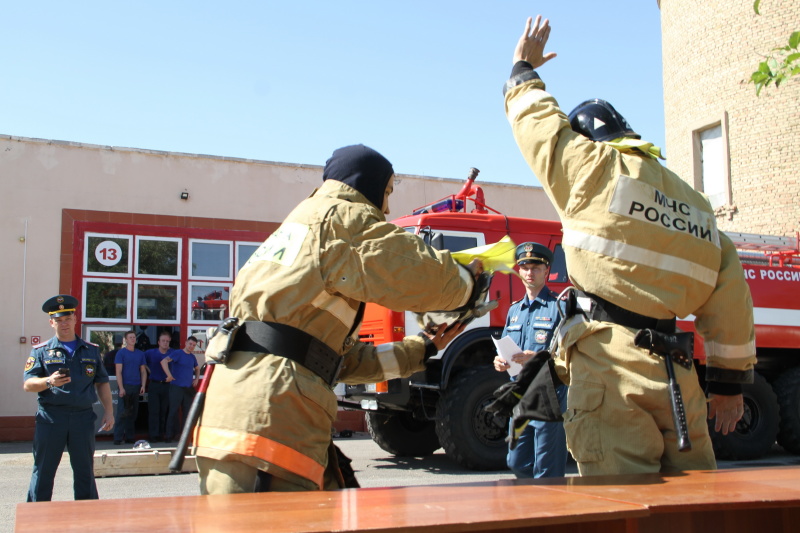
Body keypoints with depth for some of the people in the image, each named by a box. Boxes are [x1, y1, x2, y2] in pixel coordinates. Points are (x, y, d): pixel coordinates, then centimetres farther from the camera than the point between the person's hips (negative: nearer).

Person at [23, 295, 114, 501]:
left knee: (85, 471, 9)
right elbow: (27, 384, -3)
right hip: (50, 417, -2)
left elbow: (102, 383, 14)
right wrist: (49, 382, -22)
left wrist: (109, 411, 5)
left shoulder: (92, 350, 12)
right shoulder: (41, 351, 5)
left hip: (83, 417, 2)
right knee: (43, 471, 2)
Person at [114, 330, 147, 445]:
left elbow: (143, 371, 15)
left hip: (136, 387, 5)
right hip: (125, 387, -5)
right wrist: (121, 388, -14)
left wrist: (143, 386, 2)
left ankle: (130, 437, 14)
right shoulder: (121, 352, 0)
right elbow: (118, 372, -6)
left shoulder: (140, 354, 13)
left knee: (133, 413, 7)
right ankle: (118, 438, -3)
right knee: (122, 413, -6)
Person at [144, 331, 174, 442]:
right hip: (154, 385, -2)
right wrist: (149, 371, 7)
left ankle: (161, 434, 12)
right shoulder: (150, 353, 2)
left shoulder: (172, 353, 4)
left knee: (163, 411, 5)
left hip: (166, 386, 2)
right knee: (153, 411, -5)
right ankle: (153, 435, -3)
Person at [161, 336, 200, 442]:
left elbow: (197, 369, 33)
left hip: (189, 388, 6)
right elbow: (164, 361, -19)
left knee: (188, 412, 6)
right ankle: (170, 436, 1)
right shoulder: (178, 353, -5)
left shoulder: (192, 357, 15)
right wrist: (169, 375, -24)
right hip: (176, 387, -6)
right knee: (174, 411, -5)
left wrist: (196, 379, 16)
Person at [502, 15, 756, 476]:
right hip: (675, 372, 7)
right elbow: (731, 301, 16)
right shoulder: (698, 207, 18)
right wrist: (730, 382, 22)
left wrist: (524, 69, 30)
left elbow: (539, 124, 12)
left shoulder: (598, 169, -1)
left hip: (611, 365, -7)